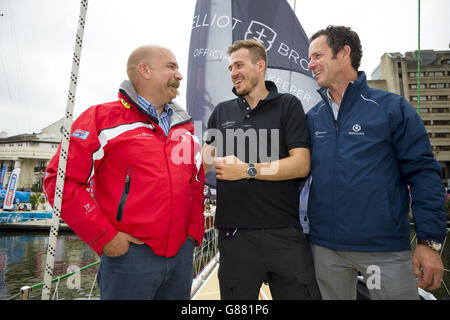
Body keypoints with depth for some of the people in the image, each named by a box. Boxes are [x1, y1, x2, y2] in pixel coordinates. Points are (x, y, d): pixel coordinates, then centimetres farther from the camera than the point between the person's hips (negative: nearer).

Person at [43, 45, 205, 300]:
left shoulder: (185, 127, 12)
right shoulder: (103, 117, -5)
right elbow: (61, 180, -9)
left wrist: (195, 232, 6)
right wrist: (105, 237, -11)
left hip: (182, 255, 6)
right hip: (129, 253, -5)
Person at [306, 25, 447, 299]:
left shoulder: (392, 107, -3)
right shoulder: (313, 117, 7)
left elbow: (424, 174, -5)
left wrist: (430, 242, -9)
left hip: (385, 247, -3)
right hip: (325, 247, 3)